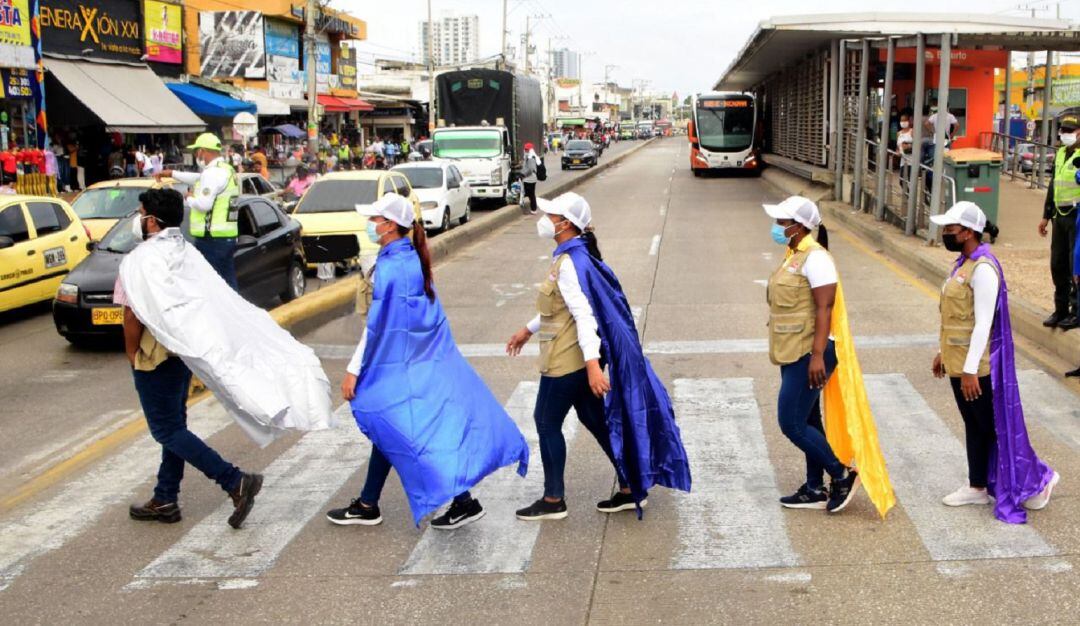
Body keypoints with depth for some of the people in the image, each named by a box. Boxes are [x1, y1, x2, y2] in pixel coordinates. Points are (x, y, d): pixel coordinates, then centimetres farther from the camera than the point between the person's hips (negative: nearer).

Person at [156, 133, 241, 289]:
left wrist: (190, 199, -2)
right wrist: (171, 173, 39)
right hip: (228, 238, 10)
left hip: (211, 239, -10)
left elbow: (204, 204, -23)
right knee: (228, 284, 12)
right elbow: (199, 179, 33)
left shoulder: (213, 172, -14)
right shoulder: (227, 170, 18)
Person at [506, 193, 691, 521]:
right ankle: (631, 489, 22)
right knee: (595, 419, 15)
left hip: (566, 360, -10)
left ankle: (553, 501, 18)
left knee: (546, 422, 5)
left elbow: (584, 314, -30)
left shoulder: (570, 262, -21)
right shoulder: (572, 256, 10)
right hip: (575, 358, 10)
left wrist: (593, 364, -37)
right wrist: (528, 330, 33)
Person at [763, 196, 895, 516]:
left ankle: (843, 475, 7)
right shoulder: (793, 255, 12)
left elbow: (825, 308, -22)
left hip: (810, 354, -10)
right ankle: (815, 490, 24)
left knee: (792, 423, -7)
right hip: (794, 353, 10)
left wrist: (817, 356, -27)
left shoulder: (815, 257, -17)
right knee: (806, 421, 15)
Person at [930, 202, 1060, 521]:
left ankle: (1038, 478, 19)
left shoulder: (983, 269, -21)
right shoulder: (963, 263, 9)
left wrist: (970, 369, -25)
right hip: (957, 363, 9)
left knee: (993, 425, 3)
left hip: (976, 367, -9)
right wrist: (943, 352, 21)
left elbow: (983, 323, -24)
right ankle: (977, 487, 28)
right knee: (973, 425, 17)